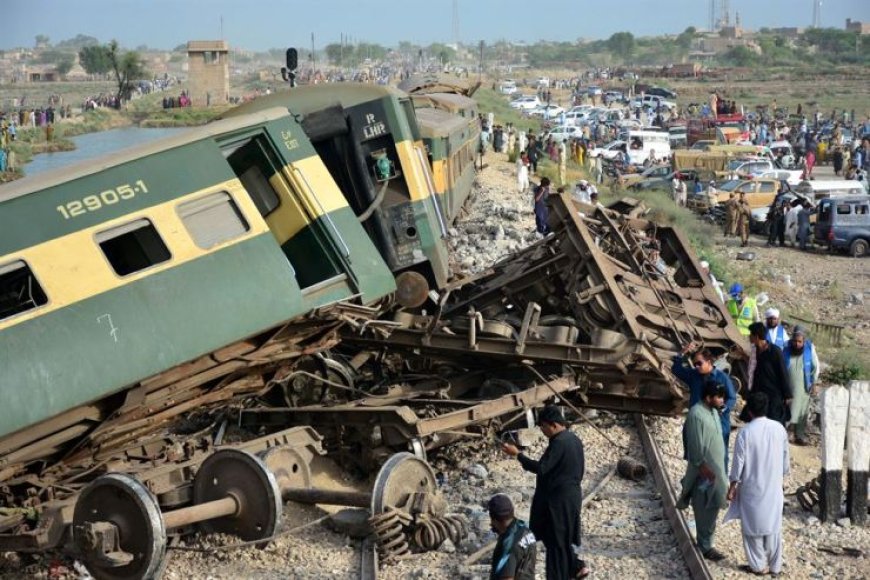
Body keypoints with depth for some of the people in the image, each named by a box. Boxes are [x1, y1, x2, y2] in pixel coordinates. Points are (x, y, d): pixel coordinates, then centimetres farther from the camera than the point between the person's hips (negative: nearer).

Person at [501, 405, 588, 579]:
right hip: (571, 496, 10)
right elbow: (580, 470, 15)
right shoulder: (574, 440, 8)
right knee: (562, 537, 21)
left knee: (555, 540, 1)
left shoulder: (559, 442, -22)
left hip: (558, 500, -10)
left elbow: (541, 468, -25)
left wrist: (517, 454, -20)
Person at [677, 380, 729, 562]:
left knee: (712, 507, 15)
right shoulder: (696, 414, -22)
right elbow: (695, 445, -21)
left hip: (716, 467, 9)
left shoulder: (713, 411, 8)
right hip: (704, 471, -9)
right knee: (704, 510, -2)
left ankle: (705, 543, 25)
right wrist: (703, 468, -21)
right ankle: (705, 546, 7)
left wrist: (718, 469, 19)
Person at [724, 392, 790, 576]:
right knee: (773, 525, 14)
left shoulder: (745, 432, -17)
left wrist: (732, 485, -2)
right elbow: (785, 458, 5)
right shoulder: (779, 428, -5)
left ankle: (759, 566, 16)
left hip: (752, 488, -4)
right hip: (774, 487, 4)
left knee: (753, 525, 10)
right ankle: (775, 565, 21)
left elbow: (739, 462, -13)